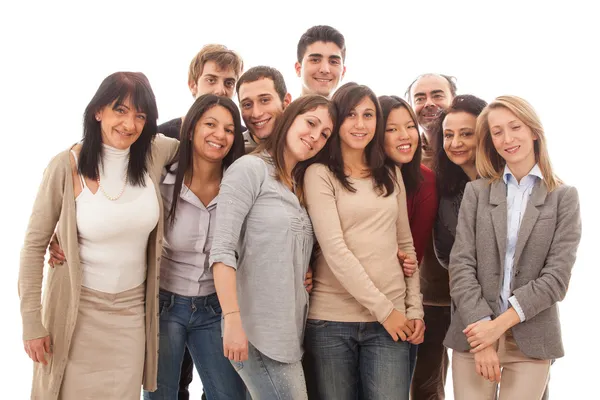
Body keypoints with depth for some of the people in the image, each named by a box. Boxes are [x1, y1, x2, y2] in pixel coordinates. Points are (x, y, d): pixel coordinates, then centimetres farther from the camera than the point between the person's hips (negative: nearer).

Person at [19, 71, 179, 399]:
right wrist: (31, 320, -8)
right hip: (78, 311, -3)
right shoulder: (66, 166, -14)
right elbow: (35, 245, -8)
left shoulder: (153, 155, -6)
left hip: (133, 311, 3)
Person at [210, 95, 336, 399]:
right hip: (257, 331, -7)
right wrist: (232, 321, -22)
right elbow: (222, 249, -15)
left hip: (292, 330, 7)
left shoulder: (299, 186, 18)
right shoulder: (250, 168, -6)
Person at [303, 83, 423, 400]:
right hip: (331, 319, -3)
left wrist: (414, 308, 6)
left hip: (392, 318, 3)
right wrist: (383, 309, -12)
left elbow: (405, 245, 15)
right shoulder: (319, 174, -3)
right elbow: (334, 249, -11)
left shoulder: (391, 175, 13)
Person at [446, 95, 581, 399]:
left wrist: (501, 323, -13)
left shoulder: (564, 197, 2)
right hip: (475, 333, 1)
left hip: (531, 339, -1)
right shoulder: (476, 192, 6)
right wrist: (482, 327, -12)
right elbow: (461, 265, -2)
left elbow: (557, 276, -5)